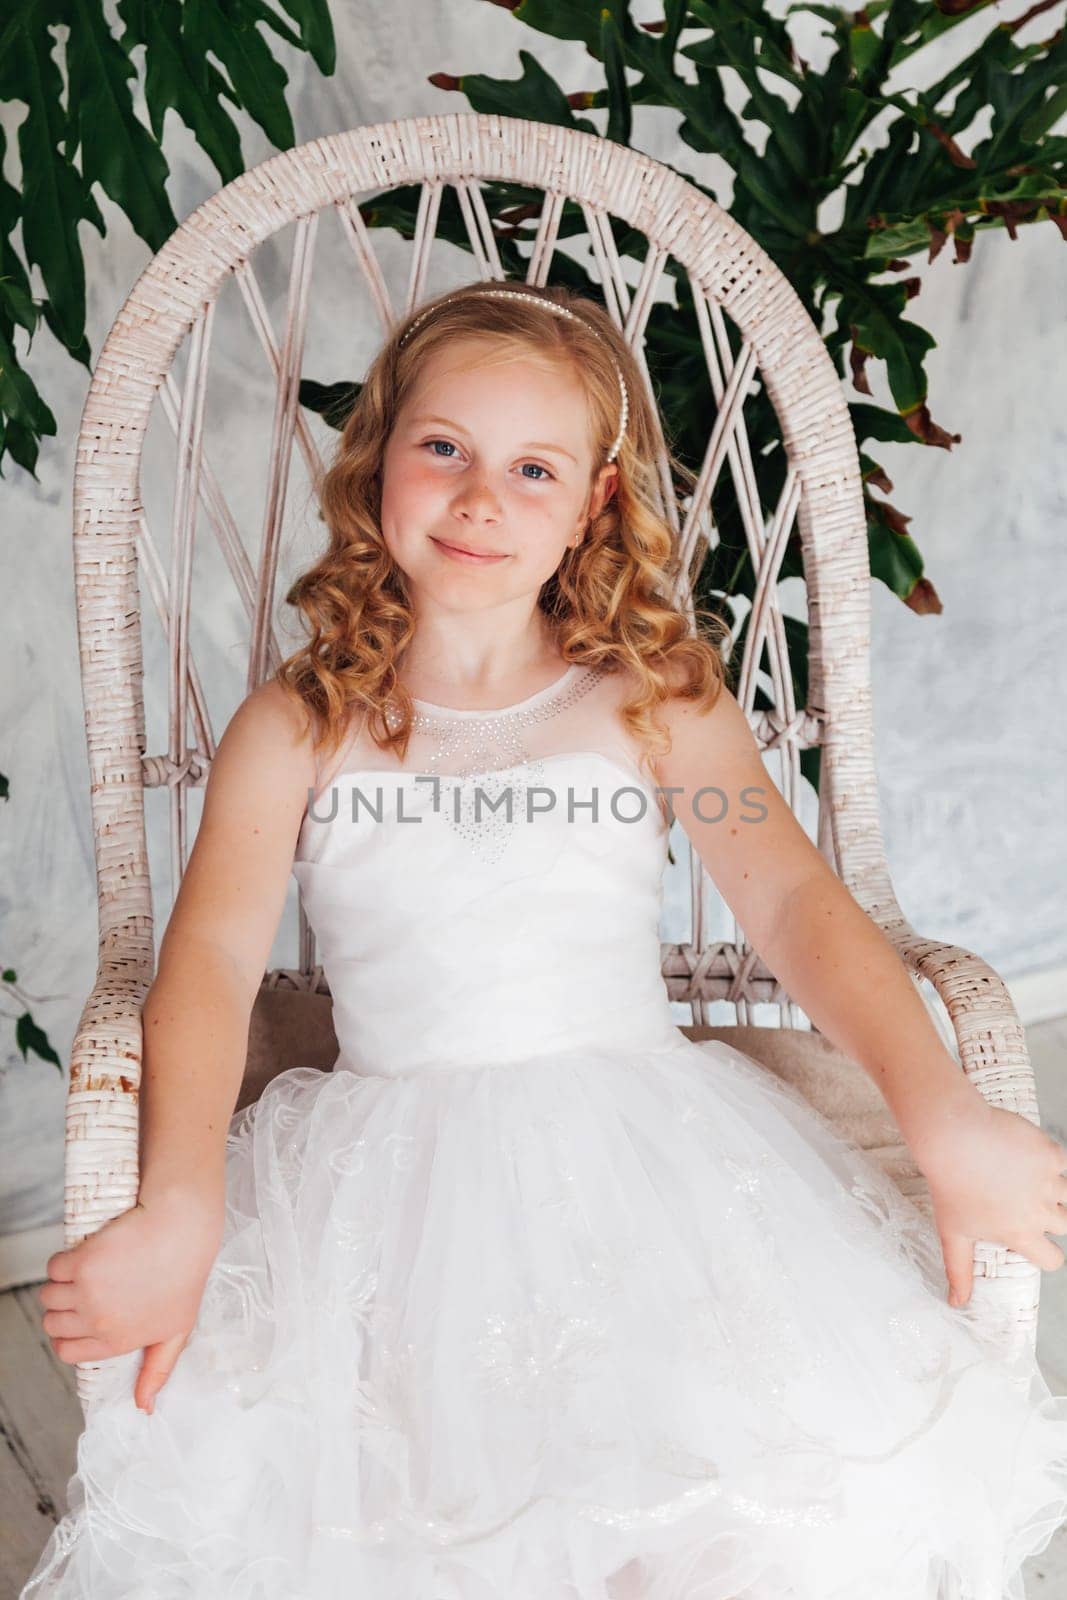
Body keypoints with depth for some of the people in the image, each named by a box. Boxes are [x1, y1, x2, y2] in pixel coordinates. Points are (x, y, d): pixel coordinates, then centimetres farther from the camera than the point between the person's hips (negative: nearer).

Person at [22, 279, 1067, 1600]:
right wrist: (179, 1209, -21)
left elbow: (797, 905, -3)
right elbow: (213, 959, -4)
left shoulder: (658, 705, 9)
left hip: (643, 1138, 0)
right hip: (389, 1175, 1)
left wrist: (943, 1119, -19)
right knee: (241, 1491, -24)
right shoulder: (295, 729, 7)